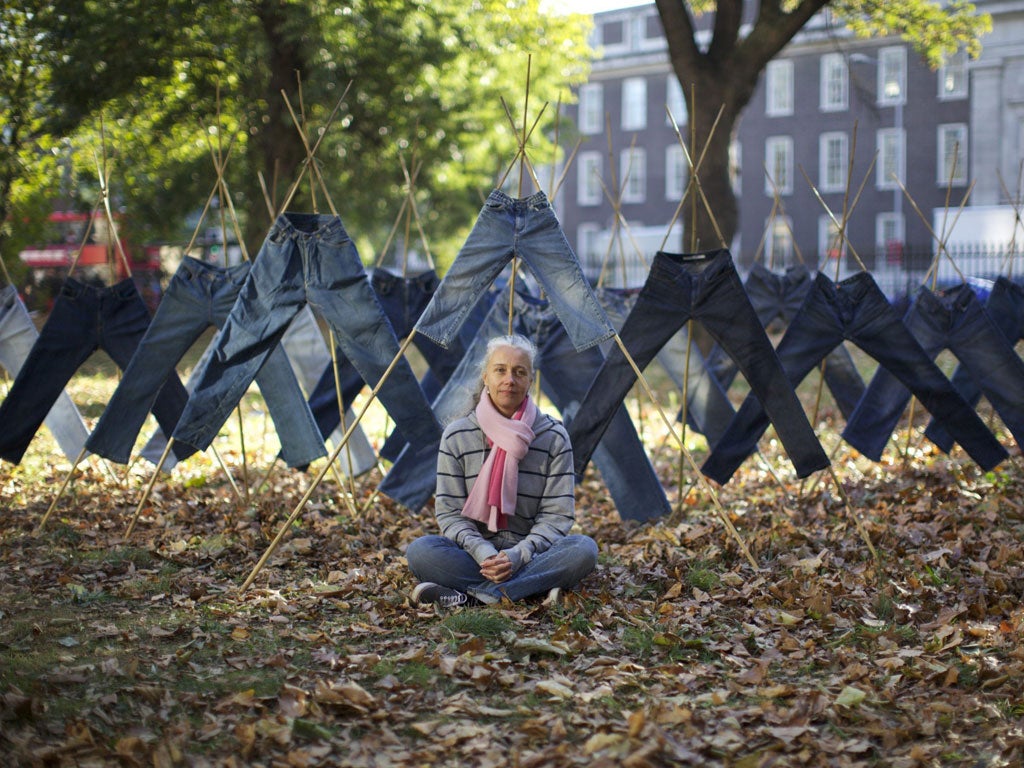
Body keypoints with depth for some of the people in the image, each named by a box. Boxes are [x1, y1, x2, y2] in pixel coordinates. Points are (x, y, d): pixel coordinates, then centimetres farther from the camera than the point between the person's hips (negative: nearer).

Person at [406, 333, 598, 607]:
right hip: (475, 553, 0)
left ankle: (467, 593, -32)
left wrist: (518, 555, -21)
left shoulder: (554, 437, -1)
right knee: (420, 550, -29)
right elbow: (449, 512, -2)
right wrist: (483, 552, -21)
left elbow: (556, 515, -4)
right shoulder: (457, 436, 0)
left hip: (530, 556, 0)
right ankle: (536, 586, -33)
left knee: (584, 549, -31)